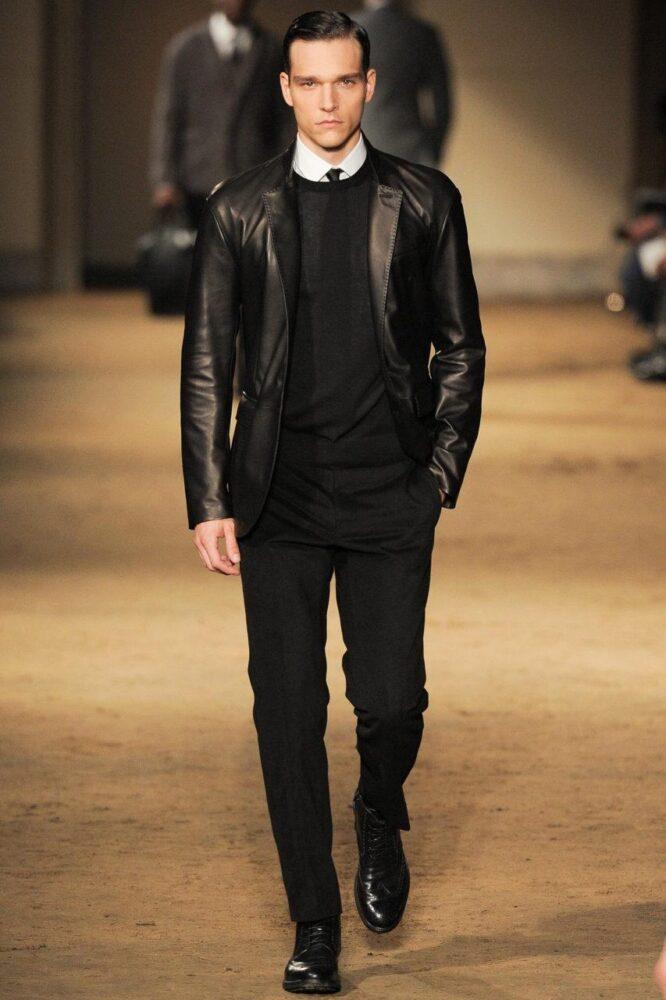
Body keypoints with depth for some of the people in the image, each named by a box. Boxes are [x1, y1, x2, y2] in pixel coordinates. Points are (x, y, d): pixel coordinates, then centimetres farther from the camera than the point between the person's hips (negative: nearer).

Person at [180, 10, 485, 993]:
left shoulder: (424, 201, 5)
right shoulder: (238, 210, 5)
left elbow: (460, 348, 11)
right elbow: (205, 365, 5)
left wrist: (441, 473, 2)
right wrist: (208, 501, -1)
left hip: (390, 498, 0)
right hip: (280, 498, 0)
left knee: (391, 699, -7)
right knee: (289, 711, -1)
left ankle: (381, 814, 28)